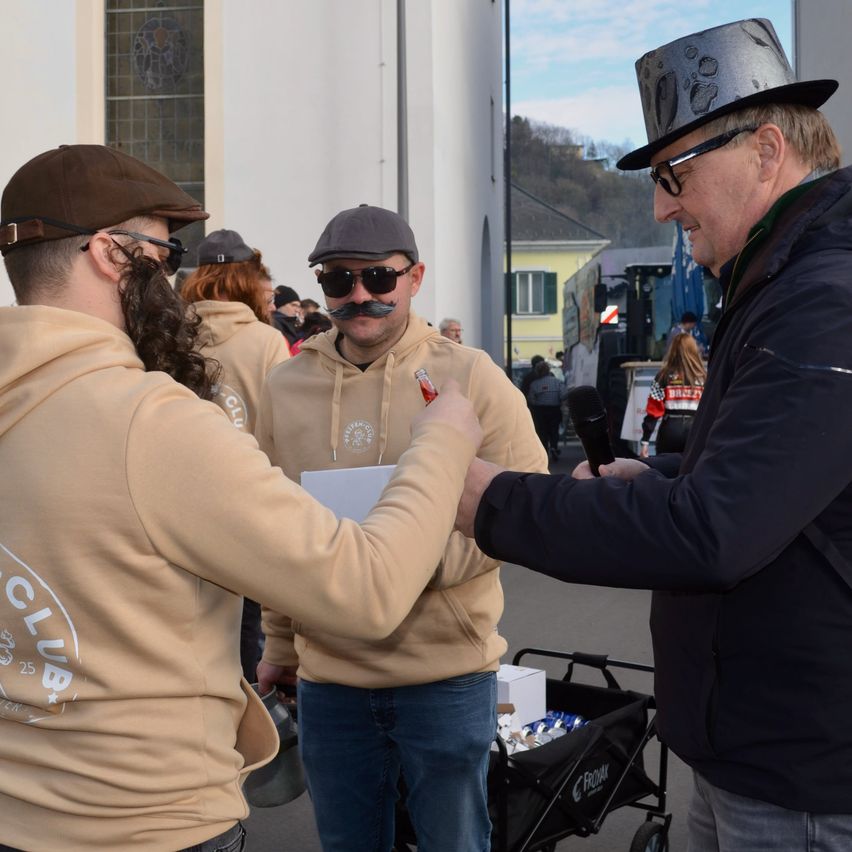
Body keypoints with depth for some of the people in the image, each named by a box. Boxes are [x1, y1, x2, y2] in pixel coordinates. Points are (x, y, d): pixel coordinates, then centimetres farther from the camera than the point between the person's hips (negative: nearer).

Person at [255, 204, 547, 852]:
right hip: (327, 681, 3)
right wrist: (279, 644, 14)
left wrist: (432, 556, -22)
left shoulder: (471, 376, -6)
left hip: (448, 676, -3)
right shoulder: (285, 387, 4)